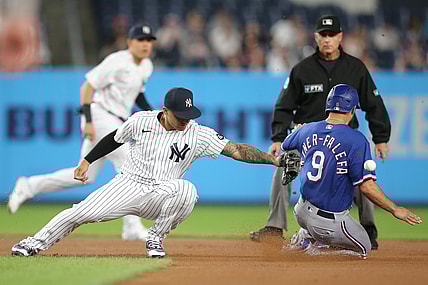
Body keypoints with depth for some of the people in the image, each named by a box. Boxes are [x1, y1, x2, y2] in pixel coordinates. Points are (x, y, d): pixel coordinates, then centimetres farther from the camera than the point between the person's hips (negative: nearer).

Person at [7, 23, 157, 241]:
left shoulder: (146, 66, 11)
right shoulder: (117, 62, -15)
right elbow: (87, 87, -13)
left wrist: (149, 111, 9)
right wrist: (88, 121, -20)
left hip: (115, 123, 9)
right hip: (100, 118, -9)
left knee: (86, 175, 11)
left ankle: (29, 186, 20)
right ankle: (132, 227, -12)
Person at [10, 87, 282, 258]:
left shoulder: (199, 134, -10)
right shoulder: (141, 121, -6)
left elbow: (236, 150, -15)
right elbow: (115, 138, 12)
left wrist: (273, 159, -25)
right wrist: (87, 161, 14)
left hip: (159, 194, 0)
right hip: (128, 185, 0)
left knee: (187, 190, -32)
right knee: (82, 212, -16)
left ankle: (156, 239, -10)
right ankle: (37, 242, 7)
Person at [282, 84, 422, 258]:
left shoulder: (307, 130, -1)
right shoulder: (356, 140, -20)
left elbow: (284, 148, 21)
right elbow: (366, 186, -24)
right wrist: (395, 210, -14)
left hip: (302, 211, 7)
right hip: (331, 222, -7)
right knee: (364, 248, 16)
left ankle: (306, 238, 15)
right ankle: (308, 245, 0)